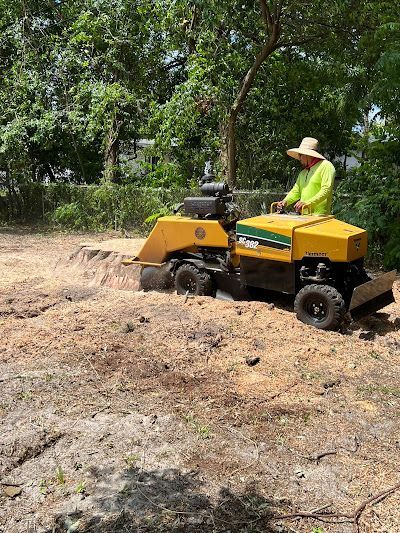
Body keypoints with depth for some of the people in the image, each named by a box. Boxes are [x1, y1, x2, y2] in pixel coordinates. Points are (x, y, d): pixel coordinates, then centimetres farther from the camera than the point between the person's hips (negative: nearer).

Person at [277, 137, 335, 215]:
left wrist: (308, 203, -23)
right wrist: (285, 201, -2)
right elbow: (296, 191, 19)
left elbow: (326, 190, -13)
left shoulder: (326, 166, -2)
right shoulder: (303, 173, 23)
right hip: (303, 216, 6)